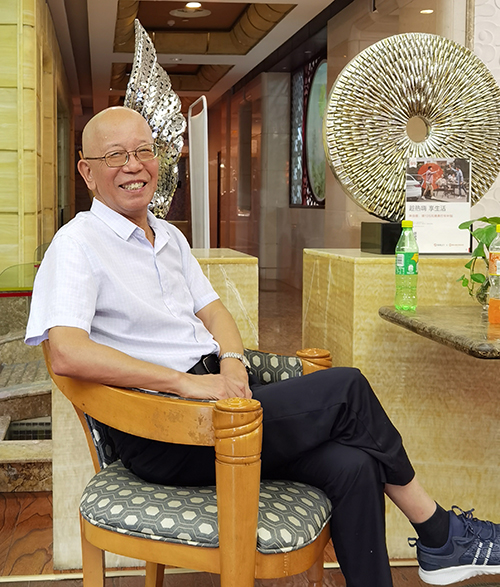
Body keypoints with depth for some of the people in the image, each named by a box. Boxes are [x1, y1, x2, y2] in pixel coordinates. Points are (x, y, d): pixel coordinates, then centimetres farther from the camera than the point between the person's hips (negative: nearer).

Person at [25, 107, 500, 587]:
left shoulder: (170, 238, 19)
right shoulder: (77, 245, -8)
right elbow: (67, 353, -22)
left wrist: (232, 362, -4)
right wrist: (184, 382, -25)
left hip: (214, 397, 8)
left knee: (351, 465, -15)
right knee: (346, 389, -14)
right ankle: (441, 533, 5)